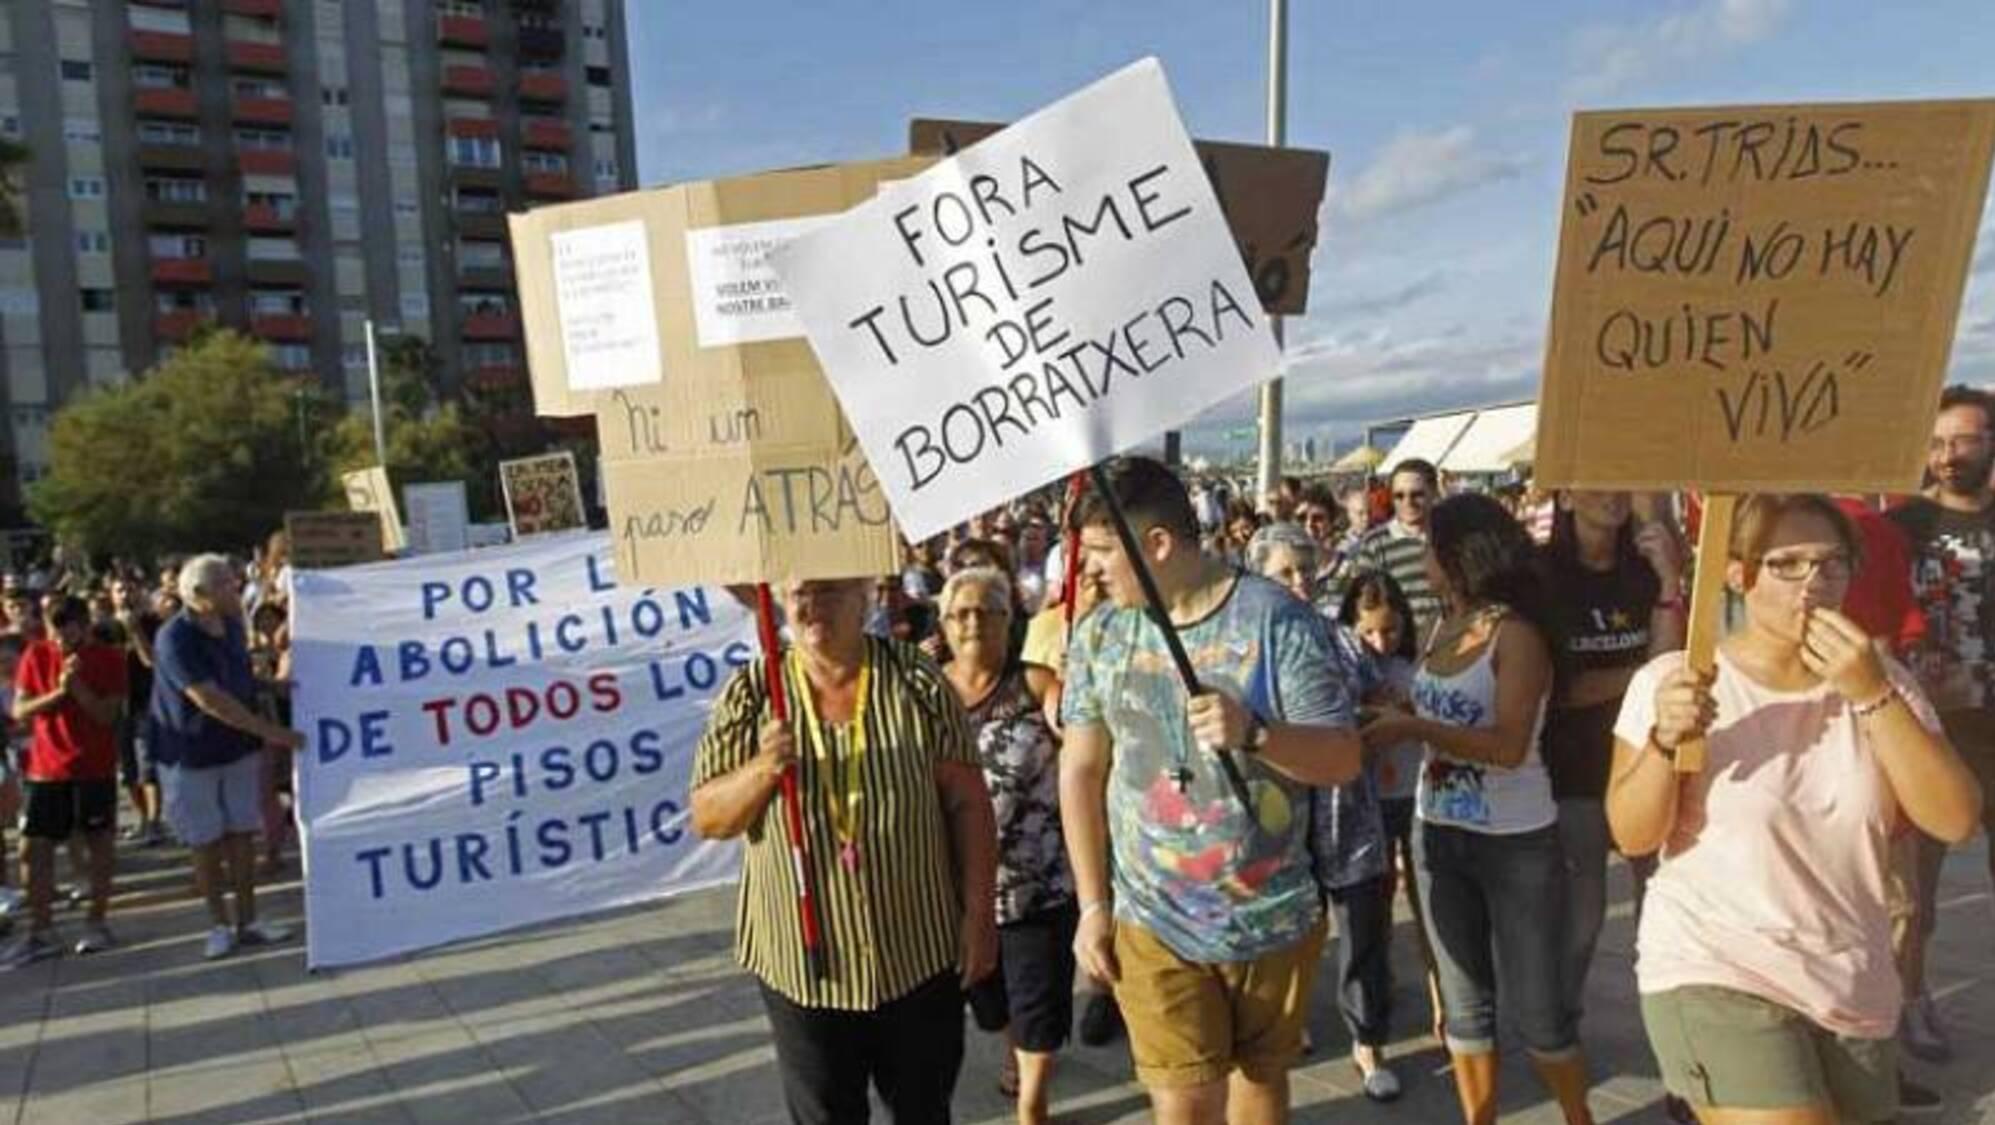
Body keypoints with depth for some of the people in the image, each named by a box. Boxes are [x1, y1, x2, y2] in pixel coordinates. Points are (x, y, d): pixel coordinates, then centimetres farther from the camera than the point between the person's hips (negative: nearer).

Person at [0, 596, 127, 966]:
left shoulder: (109, 659, -6)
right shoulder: (36, 655, -1)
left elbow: (107, 716, -10)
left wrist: (77, 686, -23)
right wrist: (57, 692, -20)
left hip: (96, 769, -2)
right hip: (45, 769, 2)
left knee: (99, 843, 6)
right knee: (33, 848, 3)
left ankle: (97, 923, 17)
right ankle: (40, 932, 12)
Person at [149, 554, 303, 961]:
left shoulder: (232, 627, 1)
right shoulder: (174, 639, -22)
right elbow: (210, 700, -27)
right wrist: (270, 731, -28)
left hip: (238, 748, 5)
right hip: (190, 755, -5)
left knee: (242, 833, 7)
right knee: (206, 842, 4)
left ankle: (248, 920, 15)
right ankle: (219, 925, 16)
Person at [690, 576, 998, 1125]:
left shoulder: (918, 682, -7)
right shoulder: (749, 695, -5)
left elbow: (967, 802, -4)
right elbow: (706, 818, -3)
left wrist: (979, 913, -6)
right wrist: (760, 772, -22)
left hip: (920, 955, 0)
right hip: (804, 964, 1)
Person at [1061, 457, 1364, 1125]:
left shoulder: (1277, 619, -12)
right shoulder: (1100, 634, -1)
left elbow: (1344, 760, -12)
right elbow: (1082, 771, 4)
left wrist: (1255, 731, -31)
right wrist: (1092, 904, 2)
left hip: (1273, 914, -1)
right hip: (1153, 922, 1)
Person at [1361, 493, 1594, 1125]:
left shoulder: (1517, 632, -15)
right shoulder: (1444, 626, 4)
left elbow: (1509, 746, -24)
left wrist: (1412, 728, -25)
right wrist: (1389, 717, -5)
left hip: (1517, 842, -6)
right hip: (1439, 834, 6)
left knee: (1534, 1007, 7)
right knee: (1464, 1004, 15)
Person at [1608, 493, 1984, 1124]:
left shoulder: (1882, 681, 3)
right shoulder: (1673, 680, -8)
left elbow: (1955, 819, -8)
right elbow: (1633, 836, -10)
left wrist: (1871, 694, -17)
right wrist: (1666, 740, -26)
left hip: (1852, 991, 5)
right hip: (1713, 976, -4)